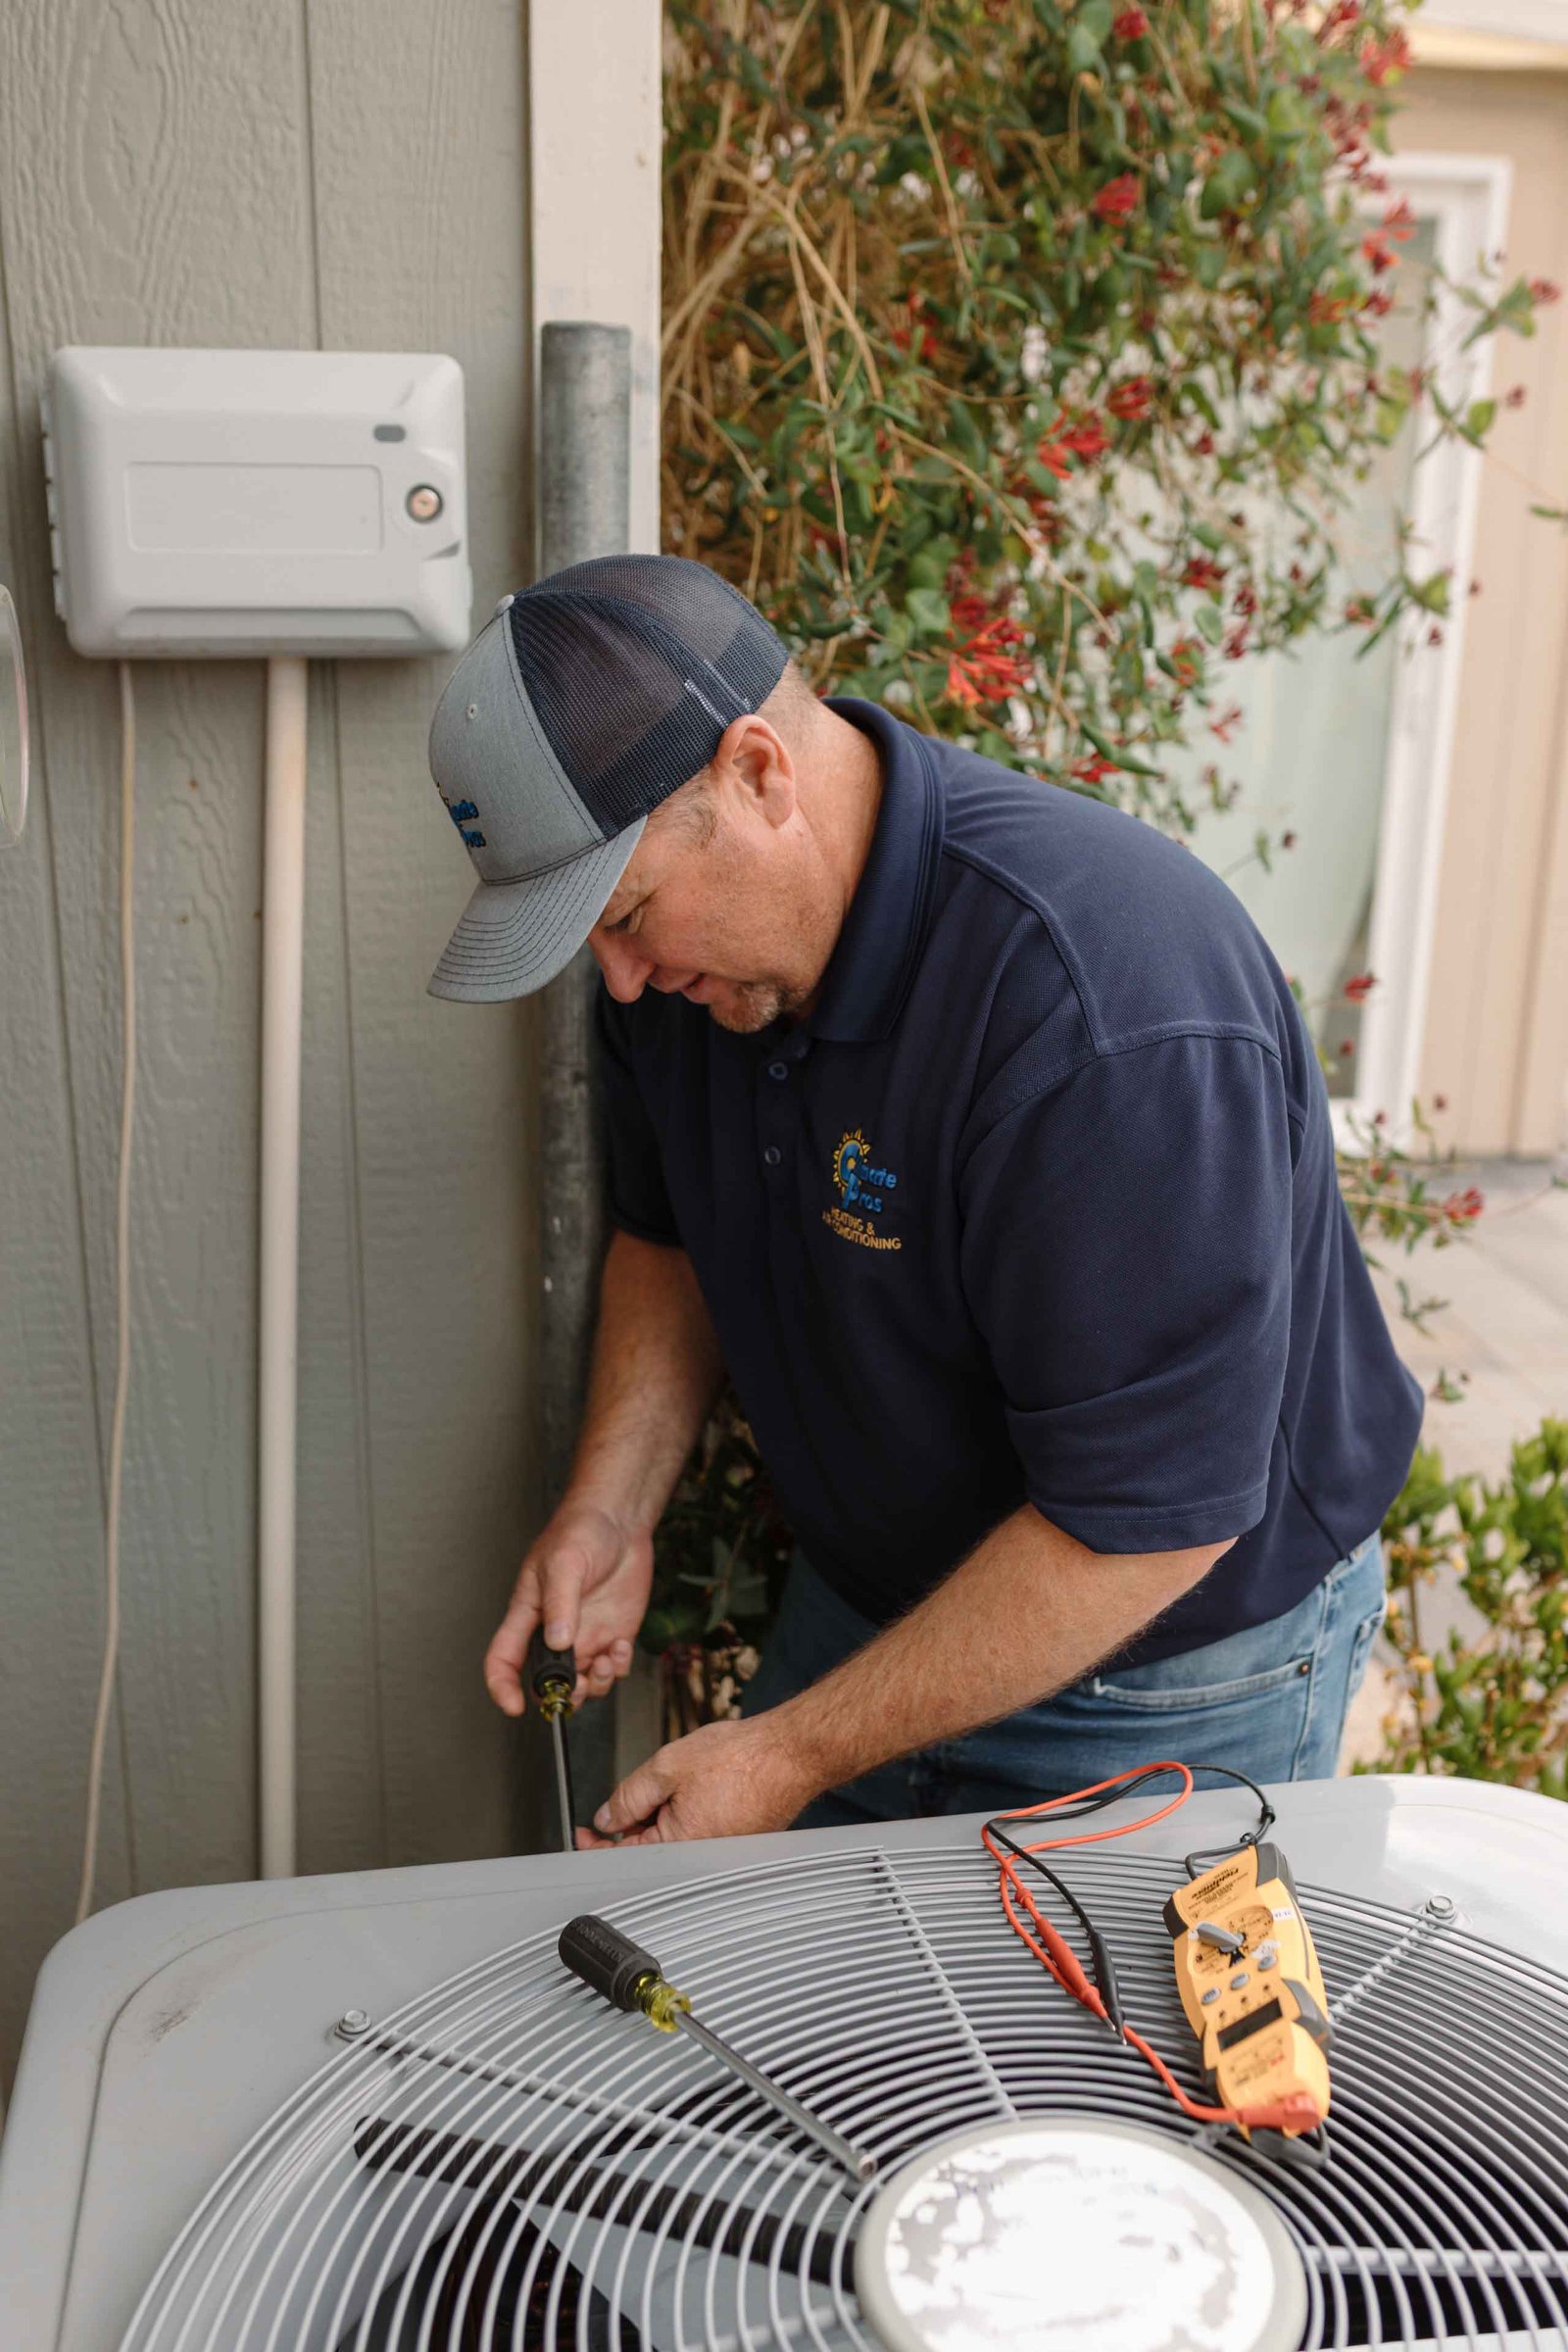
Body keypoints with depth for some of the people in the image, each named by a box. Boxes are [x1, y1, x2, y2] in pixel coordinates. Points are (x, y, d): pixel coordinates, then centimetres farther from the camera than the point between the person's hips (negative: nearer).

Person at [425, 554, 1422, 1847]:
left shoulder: (1111, 1014, -36)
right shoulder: (683, 947, -9)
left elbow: (1149, 1519, -31)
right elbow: (669, 1237, 9)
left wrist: (797, 1753, -25)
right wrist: (610, 1507, -7)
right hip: (863, 1600, 7)